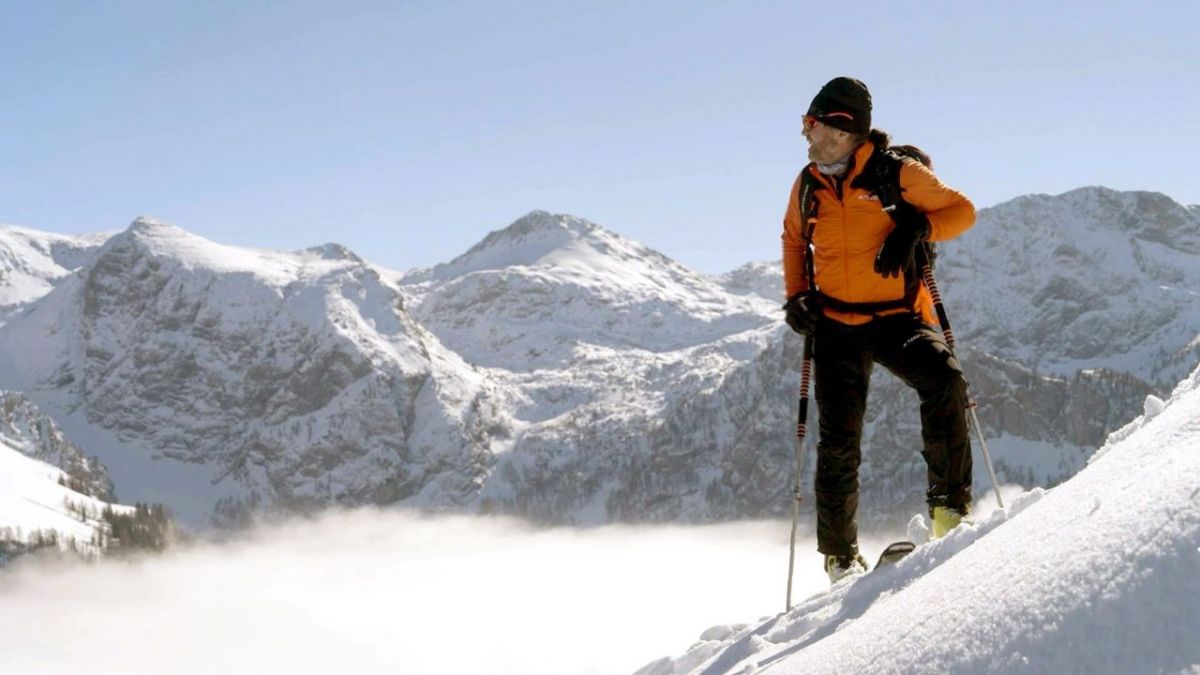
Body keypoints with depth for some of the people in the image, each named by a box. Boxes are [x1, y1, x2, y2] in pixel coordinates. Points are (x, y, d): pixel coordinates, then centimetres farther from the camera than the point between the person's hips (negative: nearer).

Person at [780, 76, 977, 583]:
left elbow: (962, 210, -1)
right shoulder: (808, 184, 6)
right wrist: (796, 296, 11)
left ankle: (949, 506, -21)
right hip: (835, 327, 3)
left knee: (943, 380, -32)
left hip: (897, 318, -3)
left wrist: (915, 227, -20)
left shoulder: (897, 173, -6)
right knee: (839, 441, -1)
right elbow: (794, 237, 25)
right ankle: (840, 554, 15)